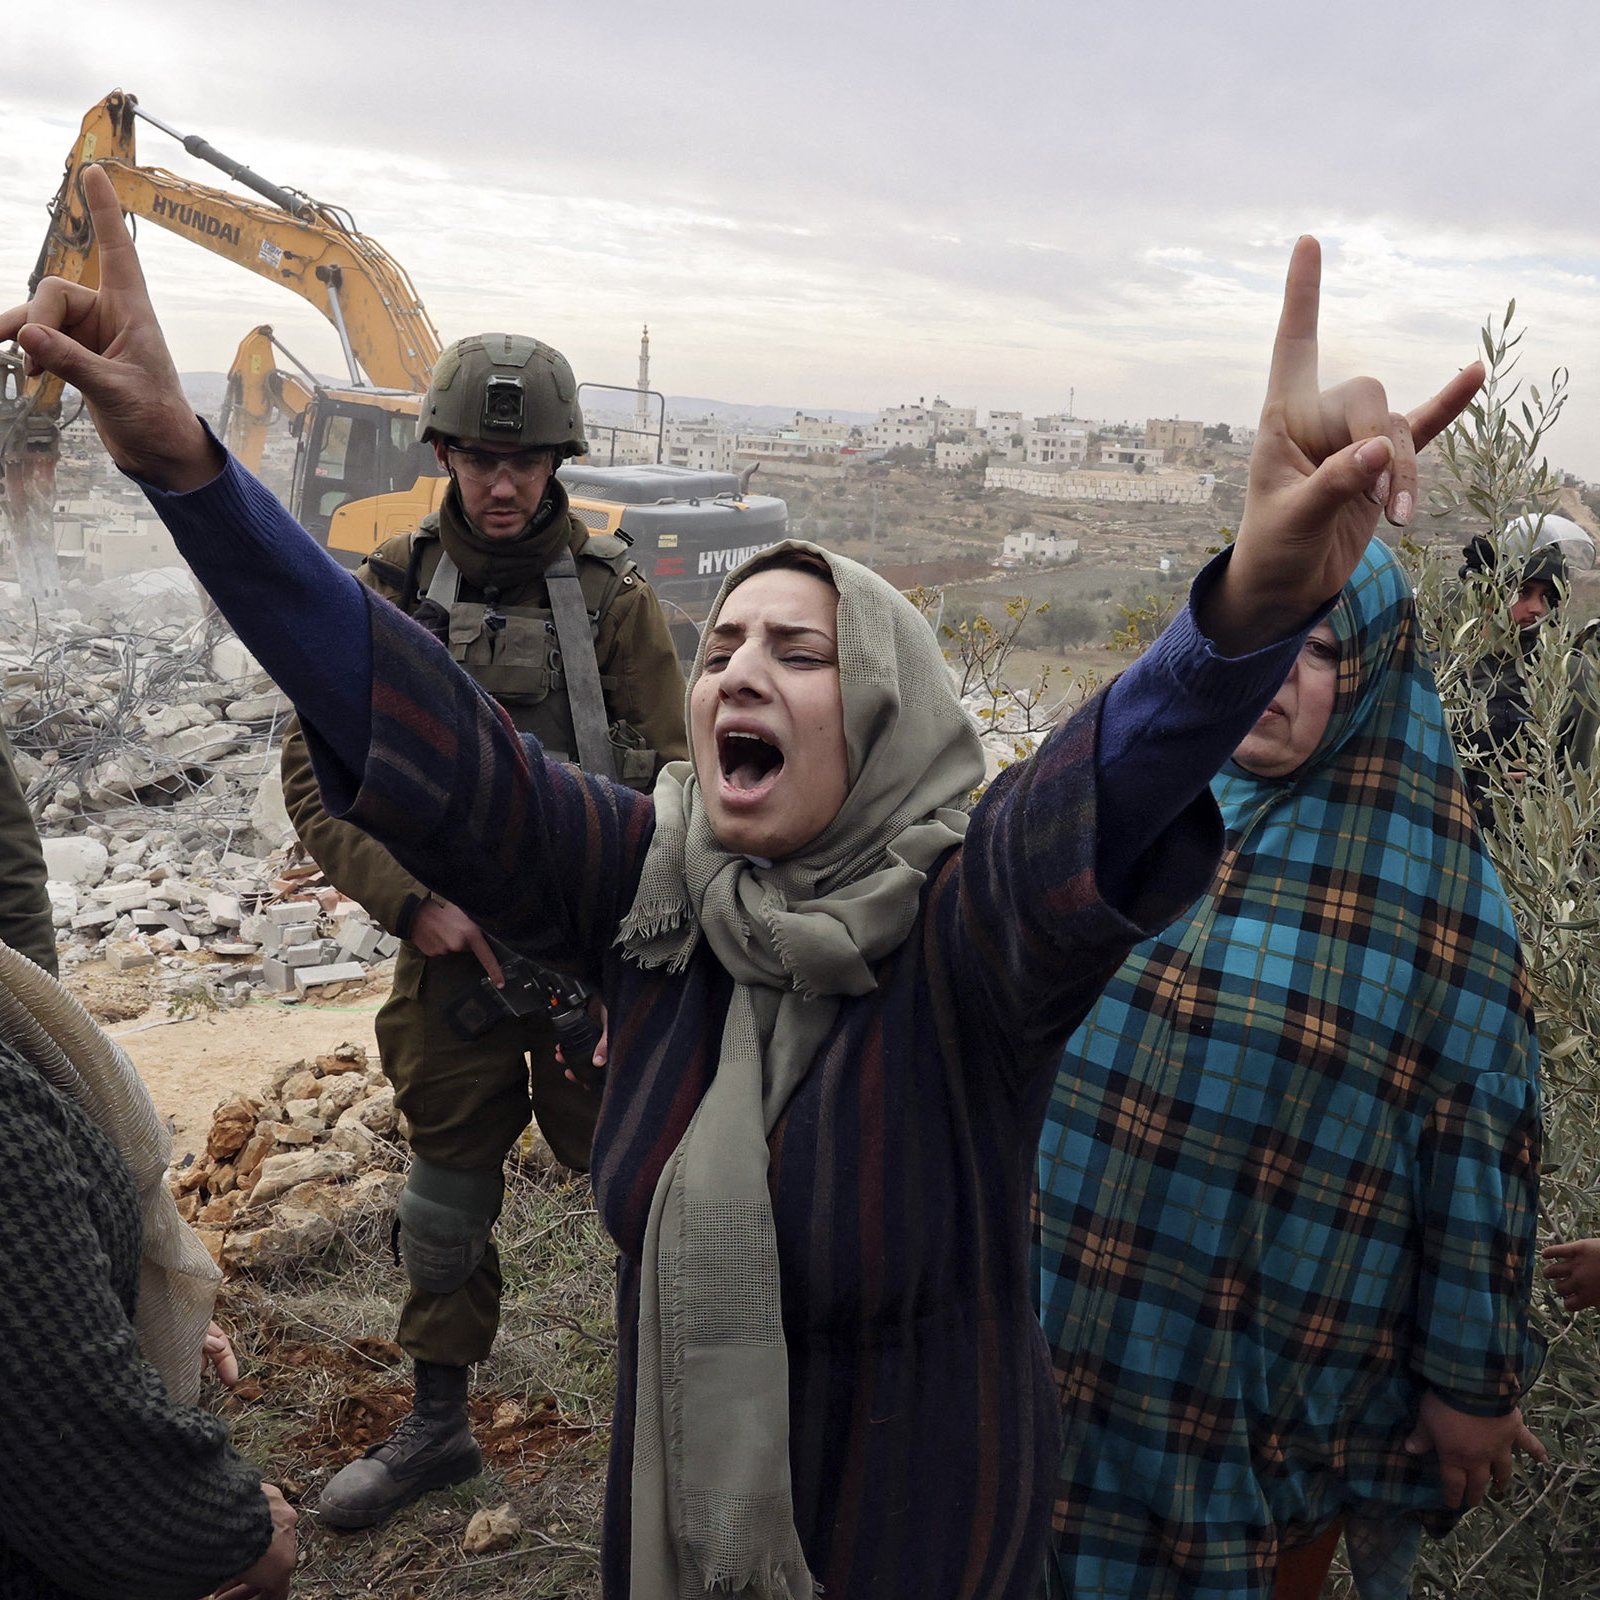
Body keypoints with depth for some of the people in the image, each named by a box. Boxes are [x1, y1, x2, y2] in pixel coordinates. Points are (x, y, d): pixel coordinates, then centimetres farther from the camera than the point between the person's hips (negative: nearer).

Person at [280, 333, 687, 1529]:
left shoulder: (614, 596, -4)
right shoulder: (391, 590, 0)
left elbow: (667, 783, -4)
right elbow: (316, 769, -2)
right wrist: (415, 899, -13)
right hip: (451, 943, 2)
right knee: (447, 1190, 15)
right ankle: (439, 1426, 33)